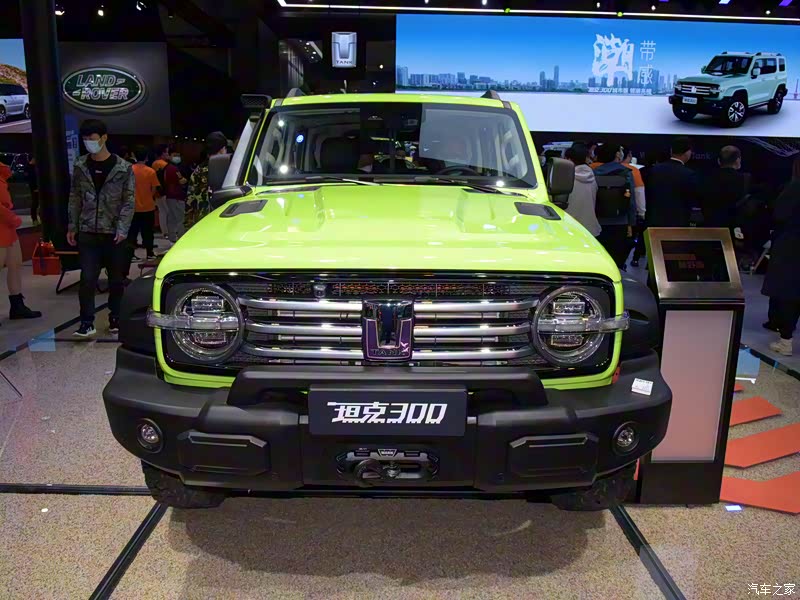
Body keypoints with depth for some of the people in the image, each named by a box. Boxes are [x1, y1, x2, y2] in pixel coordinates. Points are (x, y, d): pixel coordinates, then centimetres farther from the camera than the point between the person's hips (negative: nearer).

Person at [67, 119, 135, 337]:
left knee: (116, 279, 8)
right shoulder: (81, 166, 6)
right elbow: (75, 198, 11)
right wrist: (72, 227, 7)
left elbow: (129, 201, -4)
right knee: (88, 278, -5)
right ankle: (87, 322, 2)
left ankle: (115, 318, 23)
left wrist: (122, 229, -12)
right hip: (87, 233, 1)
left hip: (114, 233, -1)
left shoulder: (124, 168, -3)